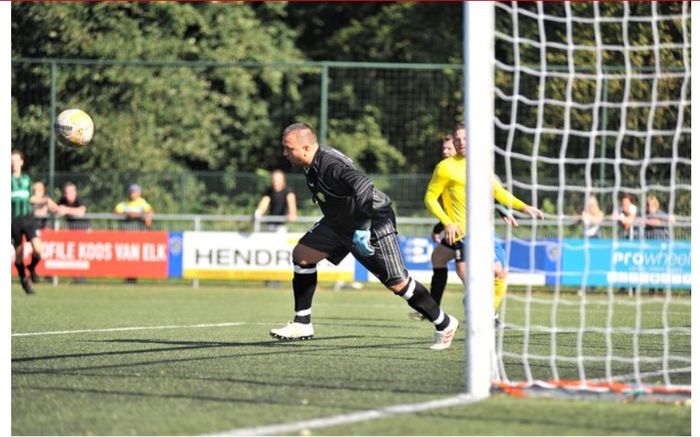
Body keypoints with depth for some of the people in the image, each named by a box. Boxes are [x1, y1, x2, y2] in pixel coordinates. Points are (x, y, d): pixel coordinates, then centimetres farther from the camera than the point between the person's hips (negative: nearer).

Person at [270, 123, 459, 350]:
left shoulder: (330, 166, -32)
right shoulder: (312, 164, -2)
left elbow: (363, 186, -44)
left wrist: (363, 228, -44)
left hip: (374, 222, -9)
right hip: (340, 222, 9)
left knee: (397, 283, -7)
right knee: (301, 255, -1)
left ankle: (444, 324, 12)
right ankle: (302, 324, 3)